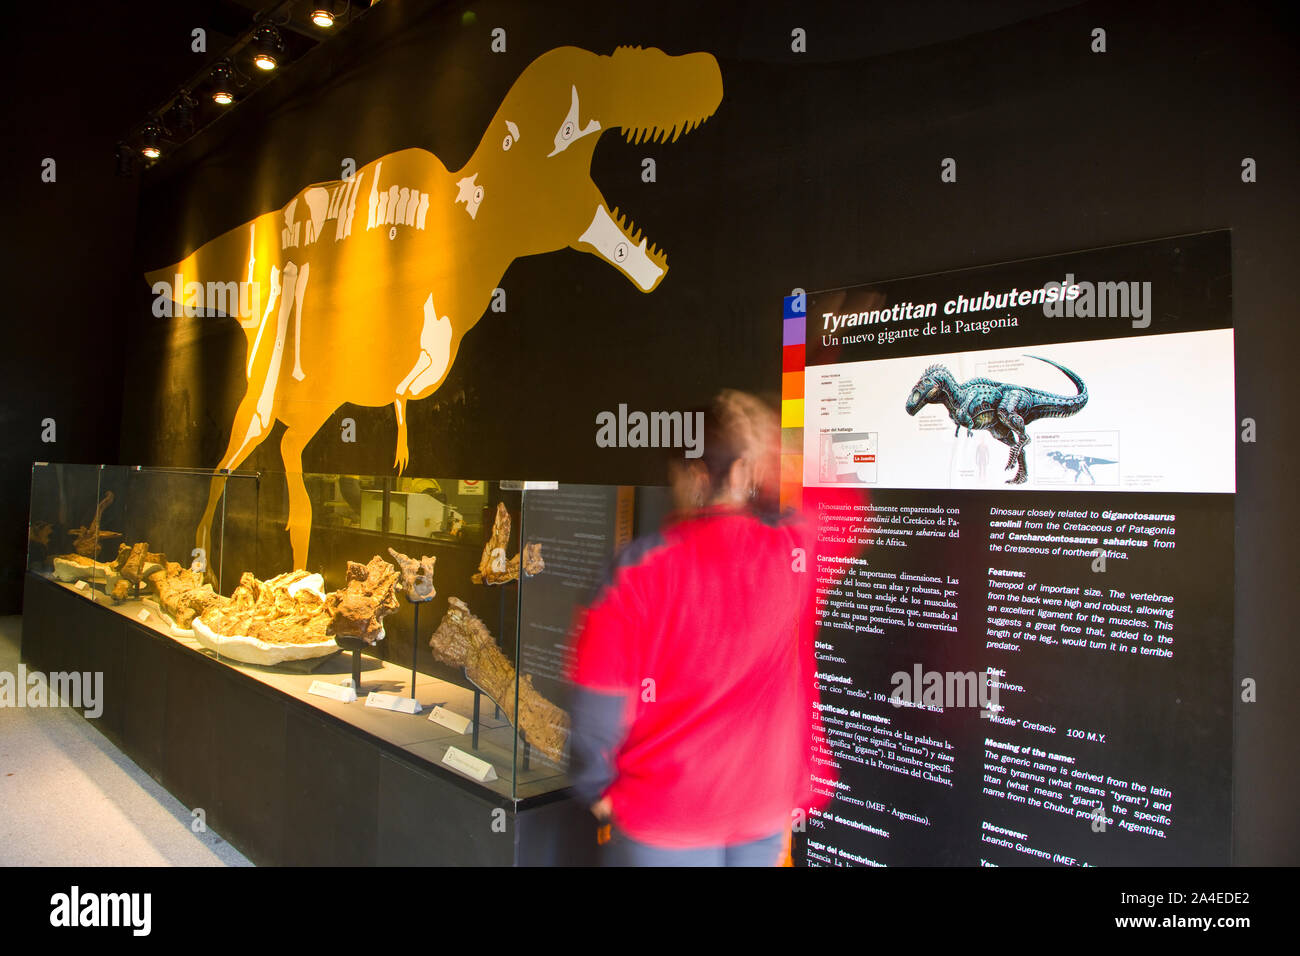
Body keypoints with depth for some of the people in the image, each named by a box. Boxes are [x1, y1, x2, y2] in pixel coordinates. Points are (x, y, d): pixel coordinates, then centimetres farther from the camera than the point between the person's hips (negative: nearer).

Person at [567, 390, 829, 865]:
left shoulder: (641, 565, -20)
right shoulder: (798, 551, -15)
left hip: (662, 816, -2)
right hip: (764, 813, 3)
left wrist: (595, 785, 1)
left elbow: (600, 696, -15)